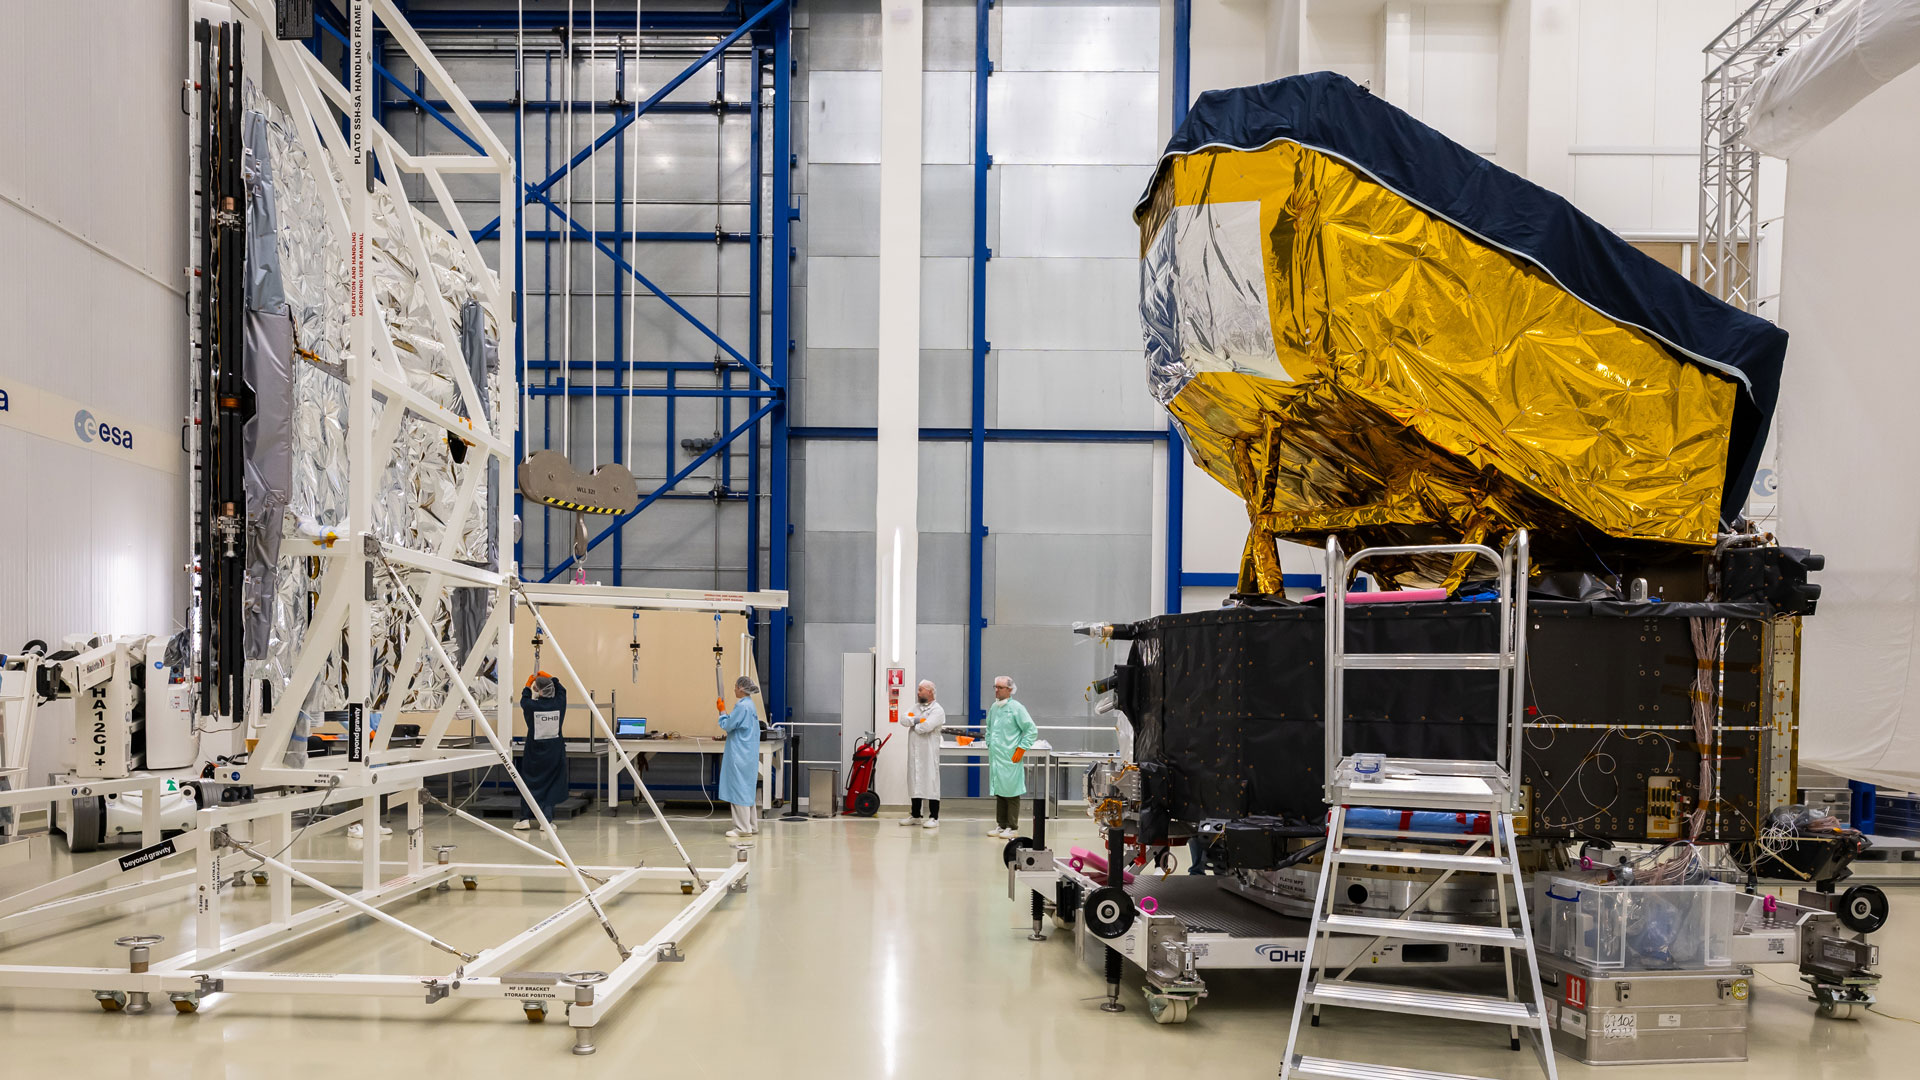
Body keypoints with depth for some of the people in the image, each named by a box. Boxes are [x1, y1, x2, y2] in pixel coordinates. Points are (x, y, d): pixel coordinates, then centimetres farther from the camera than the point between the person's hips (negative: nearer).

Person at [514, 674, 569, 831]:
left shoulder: (530, 706, -13)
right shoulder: (559, 704, -8)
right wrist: (547, 677, 24)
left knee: (530, 783, 13)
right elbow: (561, 689, 14)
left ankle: (525, 819, 12)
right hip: (555, 752, 1)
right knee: (552, 784, 7)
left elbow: (524, 698, 11)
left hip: (534, 752, -1)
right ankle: (546, 820, 0)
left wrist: (529, 684, 27)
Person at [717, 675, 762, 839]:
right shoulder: (750, 705, 12)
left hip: (740, 754, -10)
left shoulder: (742, 706, -18)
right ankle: (751, 825, 21)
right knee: (747, 788, 15)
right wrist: (727, 716, 12)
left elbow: (727, 726, -14)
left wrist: (723, 715, 2)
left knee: (739, 788, -5)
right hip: (749, 754, 10)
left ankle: (743, 828, -4)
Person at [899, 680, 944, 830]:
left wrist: (913, 723, -1)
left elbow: (925, 727, -18)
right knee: (915, 783, 11)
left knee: (930, 783, -5)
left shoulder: (937, 710, -6)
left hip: (929, 753, -7)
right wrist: (917, 720, -9)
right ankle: (915, 815, 20)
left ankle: (934, 817, -1)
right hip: (914, 751, 7)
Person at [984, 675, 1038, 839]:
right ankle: (1002, 825, 19)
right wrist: (989, 745, 17)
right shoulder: (994, 708, 13)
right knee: (998, 793, 11)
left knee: (1011, 794, -3)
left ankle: (1011, 827, 3)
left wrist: (1021, 749, -12)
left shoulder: (1016, 707, -9)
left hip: (1010, 759, -7)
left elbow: (1032, 730, -10)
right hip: (995, 758, 7)